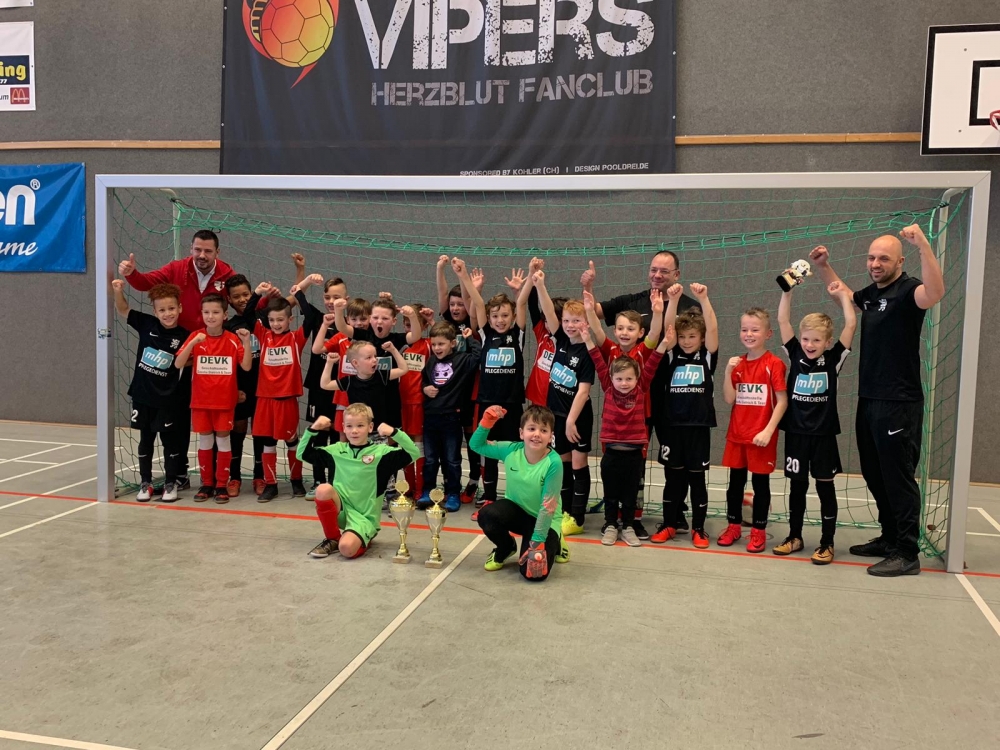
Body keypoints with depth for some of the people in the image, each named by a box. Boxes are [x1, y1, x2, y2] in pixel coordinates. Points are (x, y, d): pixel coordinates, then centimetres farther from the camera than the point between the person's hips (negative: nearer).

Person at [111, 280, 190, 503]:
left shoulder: (184, 337, -10)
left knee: (170, 441, 7)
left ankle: (170, 484, 20)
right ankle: (145, 483, 25)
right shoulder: (147, 324, -3)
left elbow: (186, 366, -3)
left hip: (168, 401, -3)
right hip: (142, 396, 3)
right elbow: (123, 309, 3)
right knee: (146, 440, 13)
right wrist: (118, 291, -12)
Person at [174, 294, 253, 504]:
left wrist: (246, 342, -20)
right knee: (205, 441, 9)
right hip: (201, 400, 1)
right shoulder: (195, 337, -2)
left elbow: (246, 366, -8)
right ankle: (206, 484, 20)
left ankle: (222, 485, 13)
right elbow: (178, 364, -10)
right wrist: (193, 342, -23)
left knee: (223, 440, 4)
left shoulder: (232, 339, -3)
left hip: (225, 401, -1)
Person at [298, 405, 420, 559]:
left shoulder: (381, 452, -7)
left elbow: (413, 454, -17)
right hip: (340, 509, 4)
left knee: (347, 548, -29)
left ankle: (364, 539, 11)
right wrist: (313, 429, -3)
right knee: (323, 489, -27)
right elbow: (302, 454, 11)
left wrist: (394, 432, -28)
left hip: (364, 516, -3)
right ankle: (332, 539, -5)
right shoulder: (336, 450, 4)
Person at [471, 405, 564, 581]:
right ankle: (506, 548, 6)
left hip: (544, 520, -4)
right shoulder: (511, 450, -15)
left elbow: (548, 506, -23)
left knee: (534, 572, -21)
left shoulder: (553, 462, -27)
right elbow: (477, 445, -3)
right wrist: (486, 422, -21)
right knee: (486, 515, -28)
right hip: (516, 509, 4)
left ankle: (553, 545, 16)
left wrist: (537, 543, -23)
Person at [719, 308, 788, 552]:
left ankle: (759, 531, 17)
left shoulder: (773, 364, -9)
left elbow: (782, 401, -11)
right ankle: (734, 526, 25)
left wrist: (768, 431, -16)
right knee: (735, 481, 12)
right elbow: (729, 399, 1)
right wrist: (728, 372, -11)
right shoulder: (737, 364, 6)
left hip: (761, 435, -5)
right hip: (736, 434, 5)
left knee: (761, 483, 6)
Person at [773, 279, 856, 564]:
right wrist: (788, 290, -9)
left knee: (825, 487, 6)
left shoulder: (833, 359, -4)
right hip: (796, 432, 2)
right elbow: (782, 321, -3)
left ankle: (827, 543, 15)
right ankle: (795, 537, 24)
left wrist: (842, 294, -3)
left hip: (823, 434, -2)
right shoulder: (795, 355, 1)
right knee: (796, 486, 12)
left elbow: (851, 324, -9)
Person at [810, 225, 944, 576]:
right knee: (875, 476, 17)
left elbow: (934, 293, -38)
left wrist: (923, 245, -46)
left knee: (898, 478, -3)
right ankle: (890, 538, 30)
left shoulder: (907, 289, -14)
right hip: (868, 401, 9)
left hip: (899, 404, -9)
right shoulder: (871, 293, 12)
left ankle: (907, 554, 5)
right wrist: (823, 267, 22)